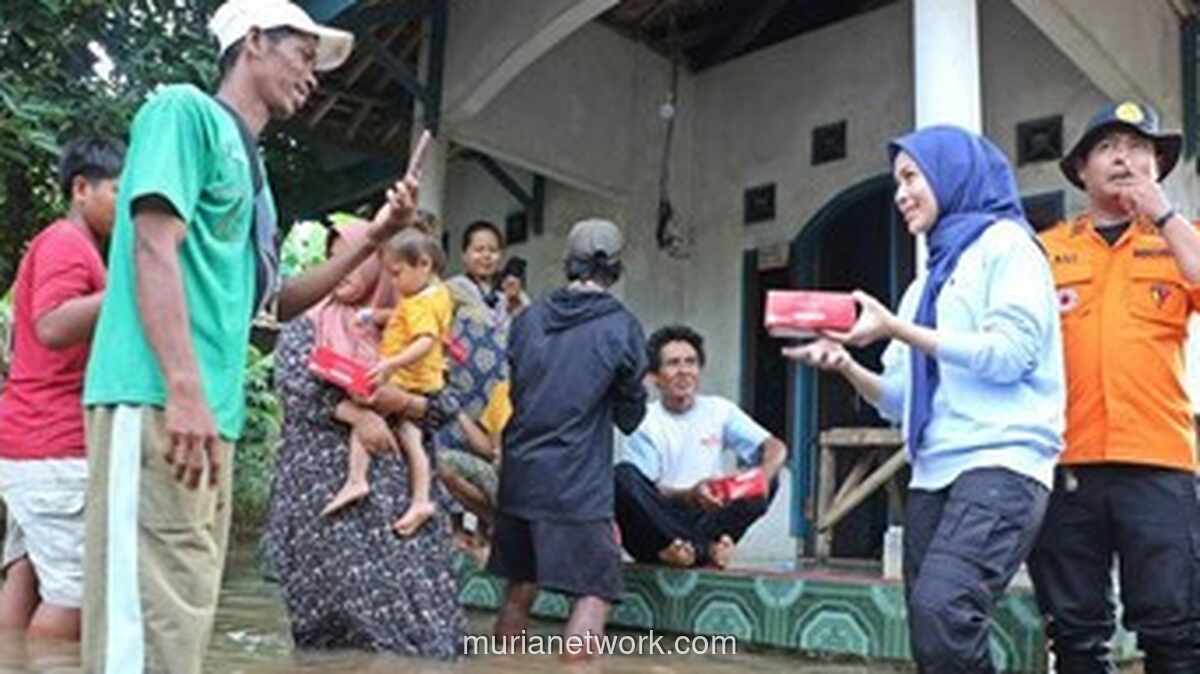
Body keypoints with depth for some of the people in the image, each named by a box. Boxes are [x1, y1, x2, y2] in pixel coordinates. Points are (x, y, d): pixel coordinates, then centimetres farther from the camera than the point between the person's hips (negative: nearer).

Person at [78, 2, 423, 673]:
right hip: (157, 403, -9)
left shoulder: (251, 166, 24)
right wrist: (185, 390, -23)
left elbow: (279, 301, 27)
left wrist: (374, 238, 17)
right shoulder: (187, 109, -1)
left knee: (183, 616, 12)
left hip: (213, 418, 9)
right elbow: (154, 250, -13)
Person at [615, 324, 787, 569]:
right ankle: (706, 549, -29)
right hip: (659, 524, -2)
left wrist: (764, 475, -28)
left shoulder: (719, 410, 7)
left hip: (707, 517, 3)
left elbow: (777, 448, -4)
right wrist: (690, 495, -33)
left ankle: (692, 547, -25)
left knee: (766, 481, -16)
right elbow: (647, 492, -12)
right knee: (623, 476, -29)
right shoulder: (646, 423, -2)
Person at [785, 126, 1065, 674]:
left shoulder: (1005, 244, 4)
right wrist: (844, 365, 3)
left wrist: (897, 330, -10)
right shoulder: (929, 281, 24)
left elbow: (1010, 354, -11)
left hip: (1001, 463, -8)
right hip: (933, 475, 8)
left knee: (941, 610, -28)